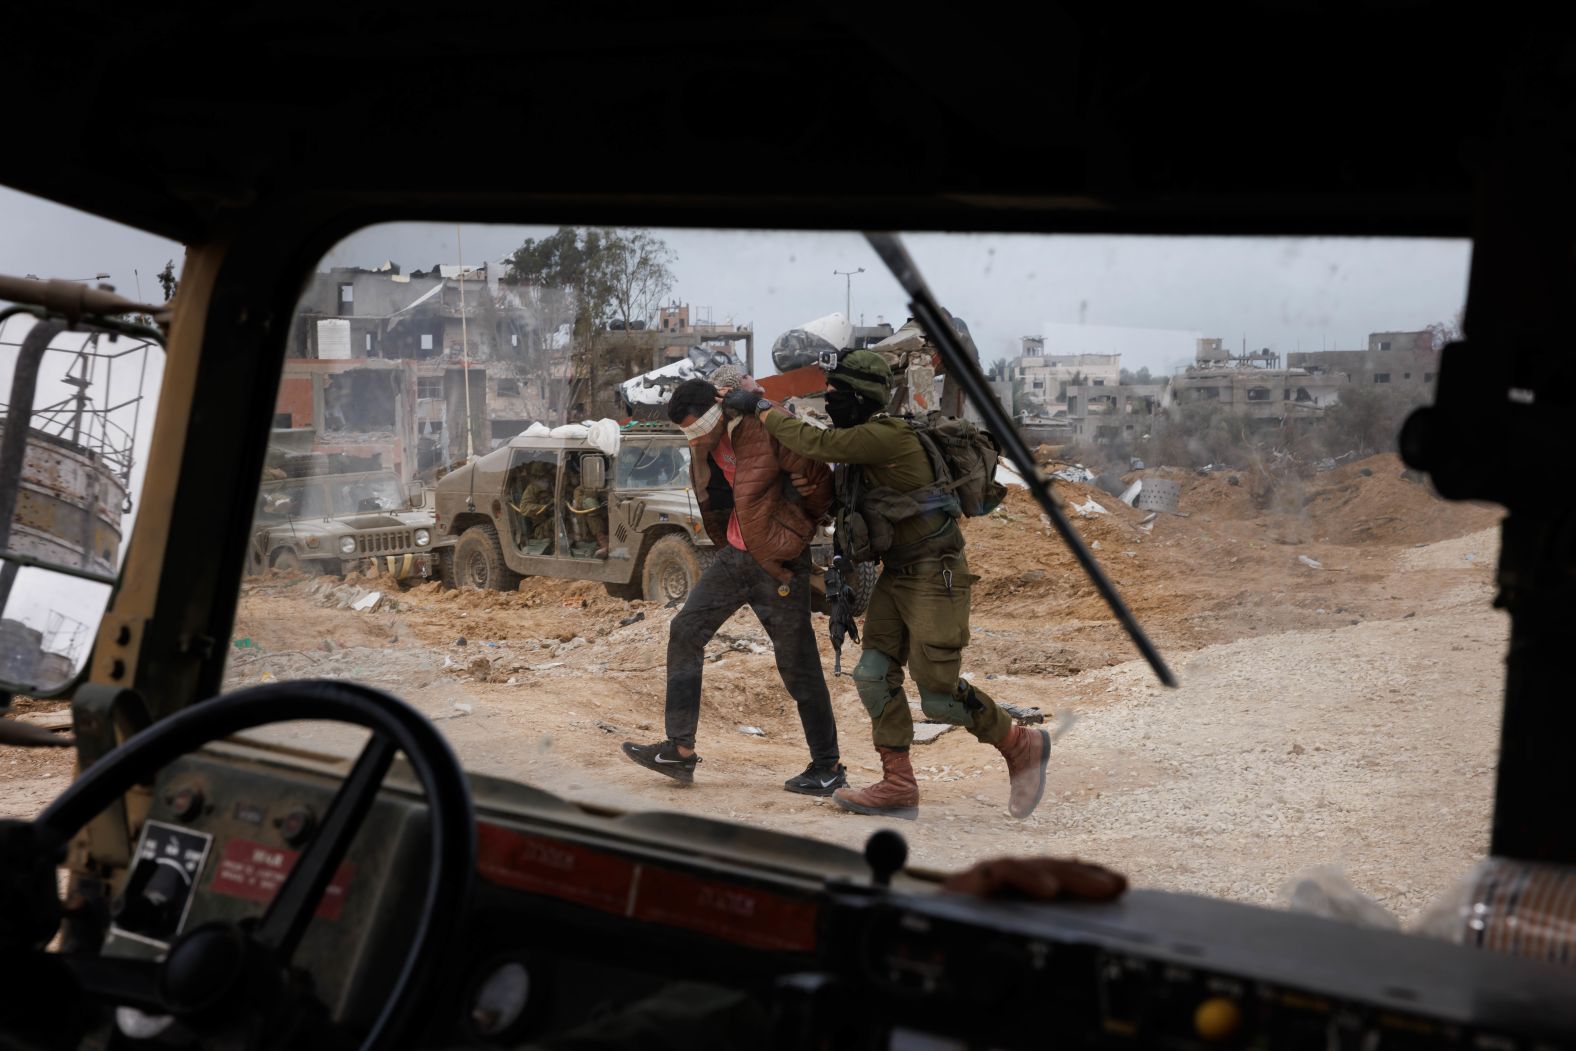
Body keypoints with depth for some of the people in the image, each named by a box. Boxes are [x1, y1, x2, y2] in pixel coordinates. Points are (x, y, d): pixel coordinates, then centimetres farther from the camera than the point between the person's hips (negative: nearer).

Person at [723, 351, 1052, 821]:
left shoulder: (889, 437, -21)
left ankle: (1021, 745, 16)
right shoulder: (858, 445, 8)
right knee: (873, 674, 1)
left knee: (938, 696, -6)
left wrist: (762, 407, -14)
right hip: (895, 575, 9)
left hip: (935, 576, -9)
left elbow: (816, 444, -24)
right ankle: (898, 786, 8)